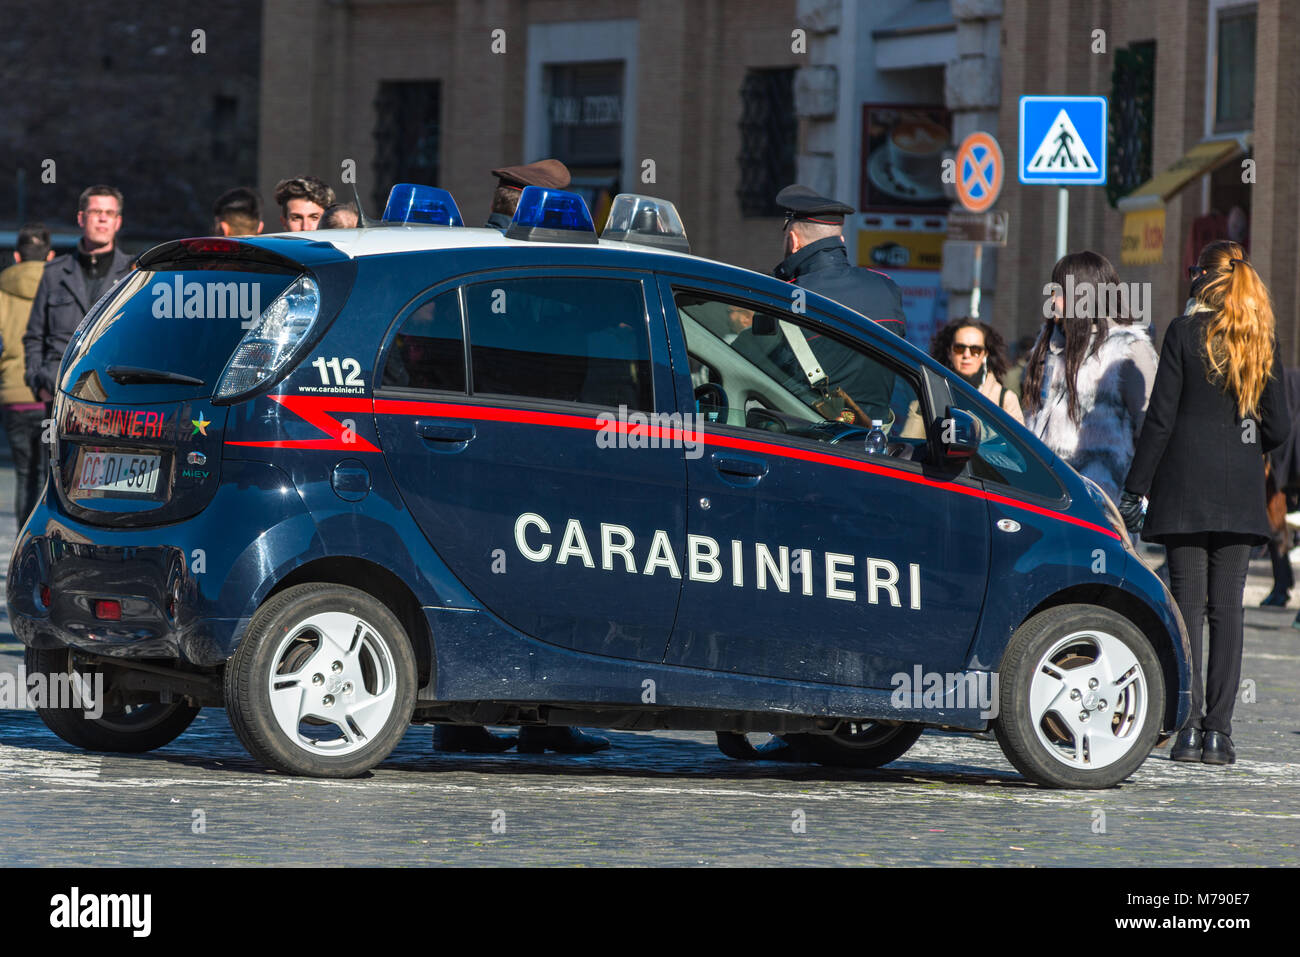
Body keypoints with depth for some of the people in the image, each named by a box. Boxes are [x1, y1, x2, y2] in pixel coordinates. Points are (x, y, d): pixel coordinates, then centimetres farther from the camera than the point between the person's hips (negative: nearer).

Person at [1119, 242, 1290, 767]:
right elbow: (1279, 426, 5)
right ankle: (1218, 729, -1)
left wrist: (1136, 488, -2)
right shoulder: (1264, 340, 4)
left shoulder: (1185, 332, -4)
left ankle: (1189, 727, -7)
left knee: (1188, 602, -1)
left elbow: (1161, 417, -6)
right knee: (1227, 605, 4)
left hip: (1185, 486, -2)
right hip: (1241, 489, 2)